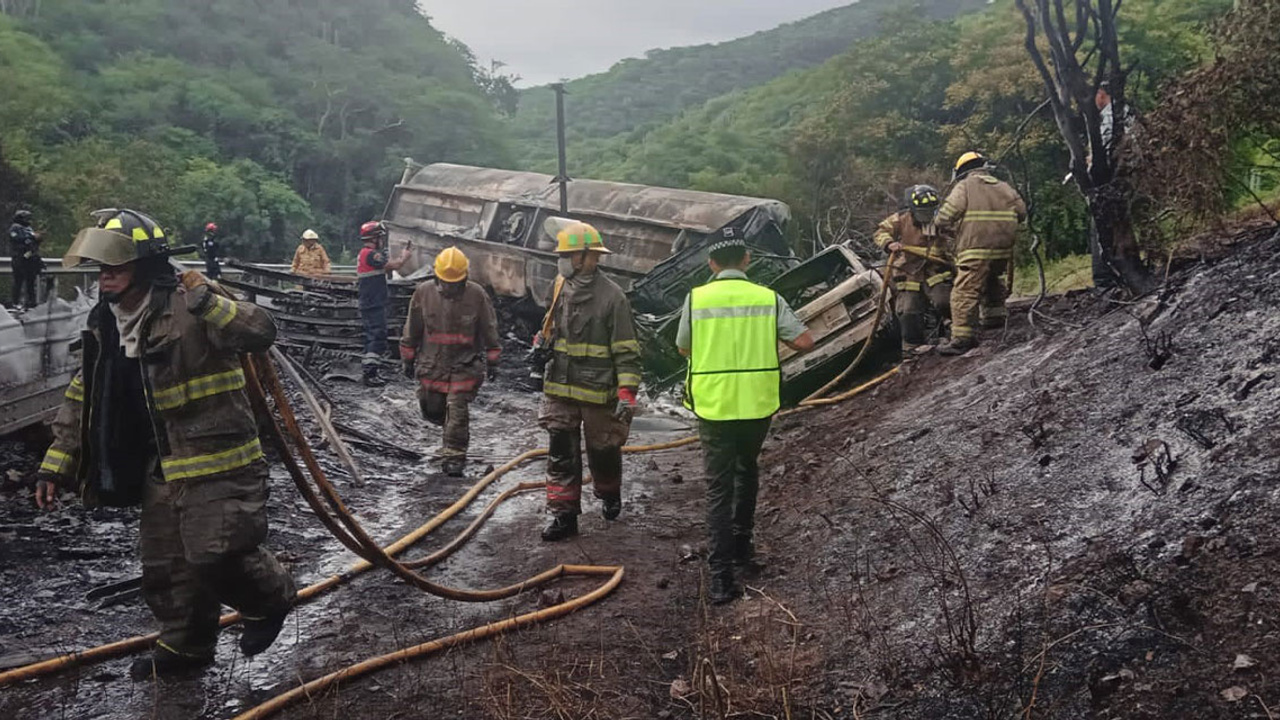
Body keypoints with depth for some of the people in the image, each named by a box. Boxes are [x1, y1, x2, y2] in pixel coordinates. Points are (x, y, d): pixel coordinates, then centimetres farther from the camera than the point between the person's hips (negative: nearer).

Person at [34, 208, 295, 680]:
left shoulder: (188, 310, -17)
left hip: (217, 463, -8)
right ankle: (185, 645, 37)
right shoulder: (105, 324, 7)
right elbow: (82, 401, 14)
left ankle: (270, 599, 20)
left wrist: (210, 303, -41)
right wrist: (56, 465, 11)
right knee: (165, 566, 16)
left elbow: (261, 333, -29)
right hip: (161, 470, 8)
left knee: (215, 556, -11)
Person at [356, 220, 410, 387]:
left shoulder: (363, 254, 16)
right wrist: (404, 257, -1)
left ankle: (370, 371, 24)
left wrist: (400, 258, 11)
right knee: (378, 338, -10)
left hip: (368, 305, 11)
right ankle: (370, 375, -12)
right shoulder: (371, 254, -17)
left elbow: (385, 270, 18)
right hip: (374, 306, -11)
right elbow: (394, 265, -20)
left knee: (372, 338, 17)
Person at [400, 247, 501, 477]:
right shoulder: (423, 293, -5)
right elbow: (412, 329, 6)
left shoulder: (477, 295, -10)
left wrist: (492, 359, 2)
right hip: (431, 363, 3)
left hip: (465, 364, -3)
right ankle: (453, 436, 42)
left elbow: (489, 329, 1)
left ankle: (454, 456, 3)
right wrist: (408, 359, 9)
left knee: (458, 411, -7)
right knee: (432, 410, 11)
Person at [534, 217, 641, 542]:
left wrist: (627, 392, -18)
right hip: (559, 389, 5)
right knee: (561, 454, 3)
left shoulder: (611, 296, -14)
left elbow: (627, 350, -14)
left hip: (598, 391, -5)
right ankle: (564, 514, 11)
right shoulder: (561, 288, 5)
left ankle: (610, 495, 39)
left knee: (603, 451, 12)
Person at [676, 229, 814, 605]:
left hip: (714, 407, -1)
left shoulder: (696, 299, -5)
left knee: (718, 489, 4)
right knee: (747, 471, 27)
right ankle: (741, 543, 38)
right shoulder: (768, 298, -5)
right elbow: (805, 341, -6)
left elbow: (683, 348, 7)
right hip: (758, 405, 2)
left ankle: (721, 575, -1)